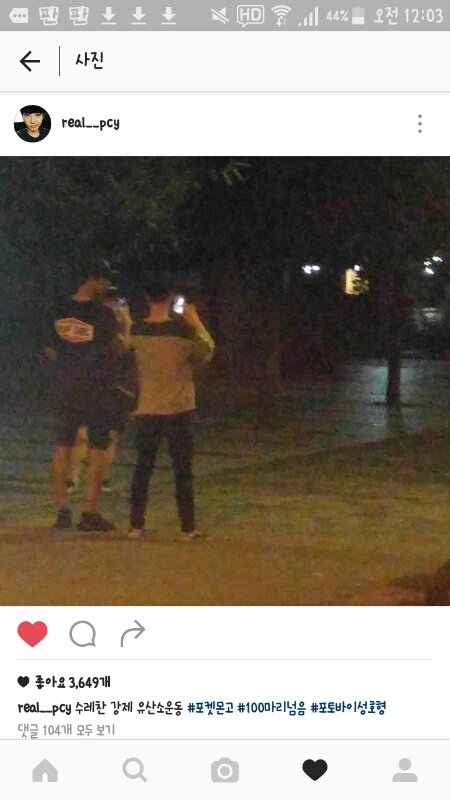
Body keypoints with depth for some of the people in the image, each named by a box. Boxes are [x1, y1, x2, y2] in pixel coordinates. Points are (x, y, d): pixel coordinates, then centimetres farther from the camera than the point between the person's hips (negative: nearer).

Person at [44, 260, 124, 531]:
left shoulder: (58, 311, 1)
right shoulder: (103, 314, -13)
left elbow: (50, 351, 9)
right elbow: (118, 348, -2)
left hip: (65, 388, 4)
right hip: (97, 390, -4)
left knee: (63, 447, 13)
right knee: (98, 449, 4)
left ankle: (62, 509, 14)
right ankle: (90, 512, 4)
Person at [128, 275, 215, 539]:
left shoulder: (137, 330, -4)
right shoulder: (182, 329, -13)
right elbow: (207, 353, -1)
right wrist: (196, 322, 5)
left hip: (147, 410, 3)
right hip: (179, 410, -3)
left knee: (143, 468, 12)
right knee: (183, 470, 6)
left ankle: (136, 525, 12)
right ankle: (188, 527, 9)